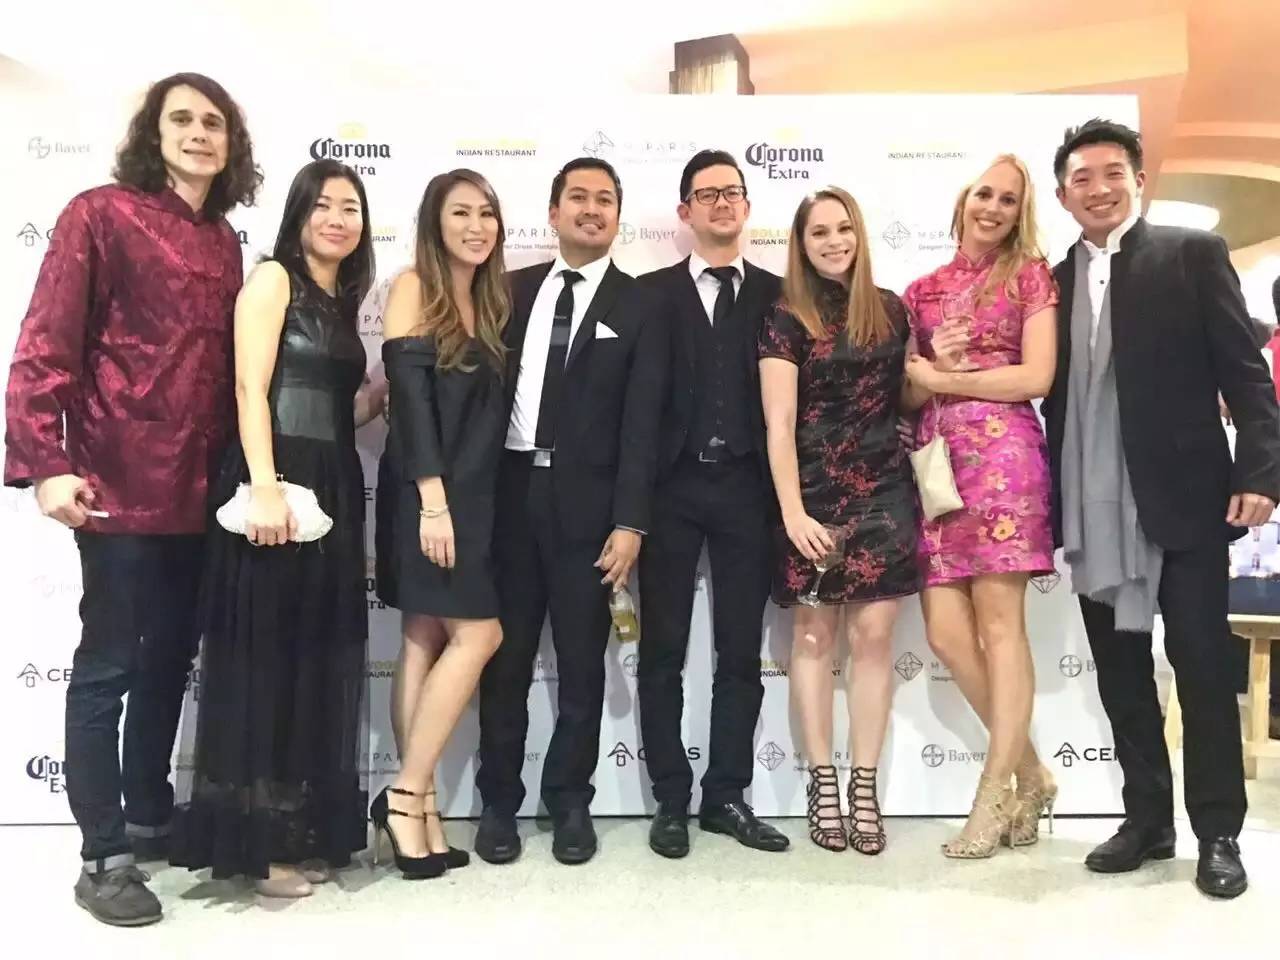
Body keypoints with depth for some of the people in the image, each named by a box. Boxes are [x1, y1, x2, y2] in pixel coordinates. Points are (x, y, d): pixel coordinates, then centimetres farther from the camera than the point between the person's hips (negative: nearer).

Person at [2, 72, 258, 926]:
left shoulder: (224, 241, 13)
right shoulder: (102, 214, -4)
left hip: (198, 487, 6)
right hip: (119, 483, -6)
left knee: (171, 657, 15)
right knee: (108, 665, 1)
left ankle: (150, 815, 31)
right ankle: (103, 857, 13)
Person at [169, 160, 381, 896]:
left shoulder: (342, 302, 20)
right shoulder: (272, 279, -1)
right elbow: (251, 388, -13)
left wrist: (385, 396, 7)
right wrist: (263, 485, -24)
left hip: (334, 490, 8)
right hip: (278, 483, -8)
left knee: (321, 660, 10)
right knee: (265, 656, -2)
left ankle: (307, 829, 21)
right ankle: (255, 838, 8)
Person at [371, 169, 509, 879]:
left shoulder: (487, 300, 17)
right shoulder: (414, 288, -3)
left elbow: (486, 406, 14)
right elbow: (409, 394, -13)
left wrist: (459, 501, 8)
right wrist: (433, 498, -20)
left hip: (471, 494, 7)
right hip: (428, 493, -7)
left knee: (427, 641, 6)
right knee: (478, 635, -11)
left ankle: (418, 804, 11)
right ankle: (407, 796, -1)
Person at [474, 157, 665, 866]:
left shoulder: (638, 308, 3)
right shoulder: (513, 289, 11)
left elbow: (640, 422, -4)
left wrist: (630, 520, -12)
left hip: (586, 501, -2)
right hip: (509, 492, 2)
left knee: (581, 658, 7)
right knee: (506, 654, 9)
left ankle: (570, 800, 22)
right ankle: (499, 801, 22)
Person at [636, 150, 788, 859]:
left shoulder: (777, 294, 10)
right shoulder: (653, 292, 6)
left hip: (746, 487, 2)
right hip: (672, 487, -1)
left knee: (742, 651, 7)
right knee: (663, 651, 4)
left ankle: (726, 795, 20)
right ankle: (671, 800, 16)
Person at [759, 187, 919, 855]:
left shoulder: (890, 310, 10)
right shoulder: (786, 320, -1)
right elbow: (779, 425, -9)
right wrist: (792, 511, -16)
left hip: (884, 492, 3)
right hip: (816, 494, -2)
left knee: (873, 634, 2)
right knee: (814, 634, 2)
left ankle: (865, 787, 12)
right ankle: (822, 782, 14)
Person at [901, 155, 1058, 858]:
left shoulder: (1030, 274, 8)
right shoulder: (923, 291, 19)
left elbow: (1037, 377, -3)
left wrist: (939, 377, -2)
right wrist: (933, 361, -3)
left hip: (1002, 452, -4)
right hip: (936, 460, 5)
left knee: (999, 622, -6)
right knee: (946, 632, -1)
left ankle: (992, 799, 3)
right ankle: (1030, 774, 17)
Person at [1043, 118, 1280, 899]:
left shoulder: (1193, 253, 2)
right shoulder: (1054, 281, 12)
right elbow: (1053, 395, 10)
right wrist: (1052, 503, 5)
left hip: (1185, 497, -4)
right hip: (1094, 511, 4)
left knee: (1202, 666, 3)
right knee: (1120, 670, 10)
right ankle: (1148, 819, 24)